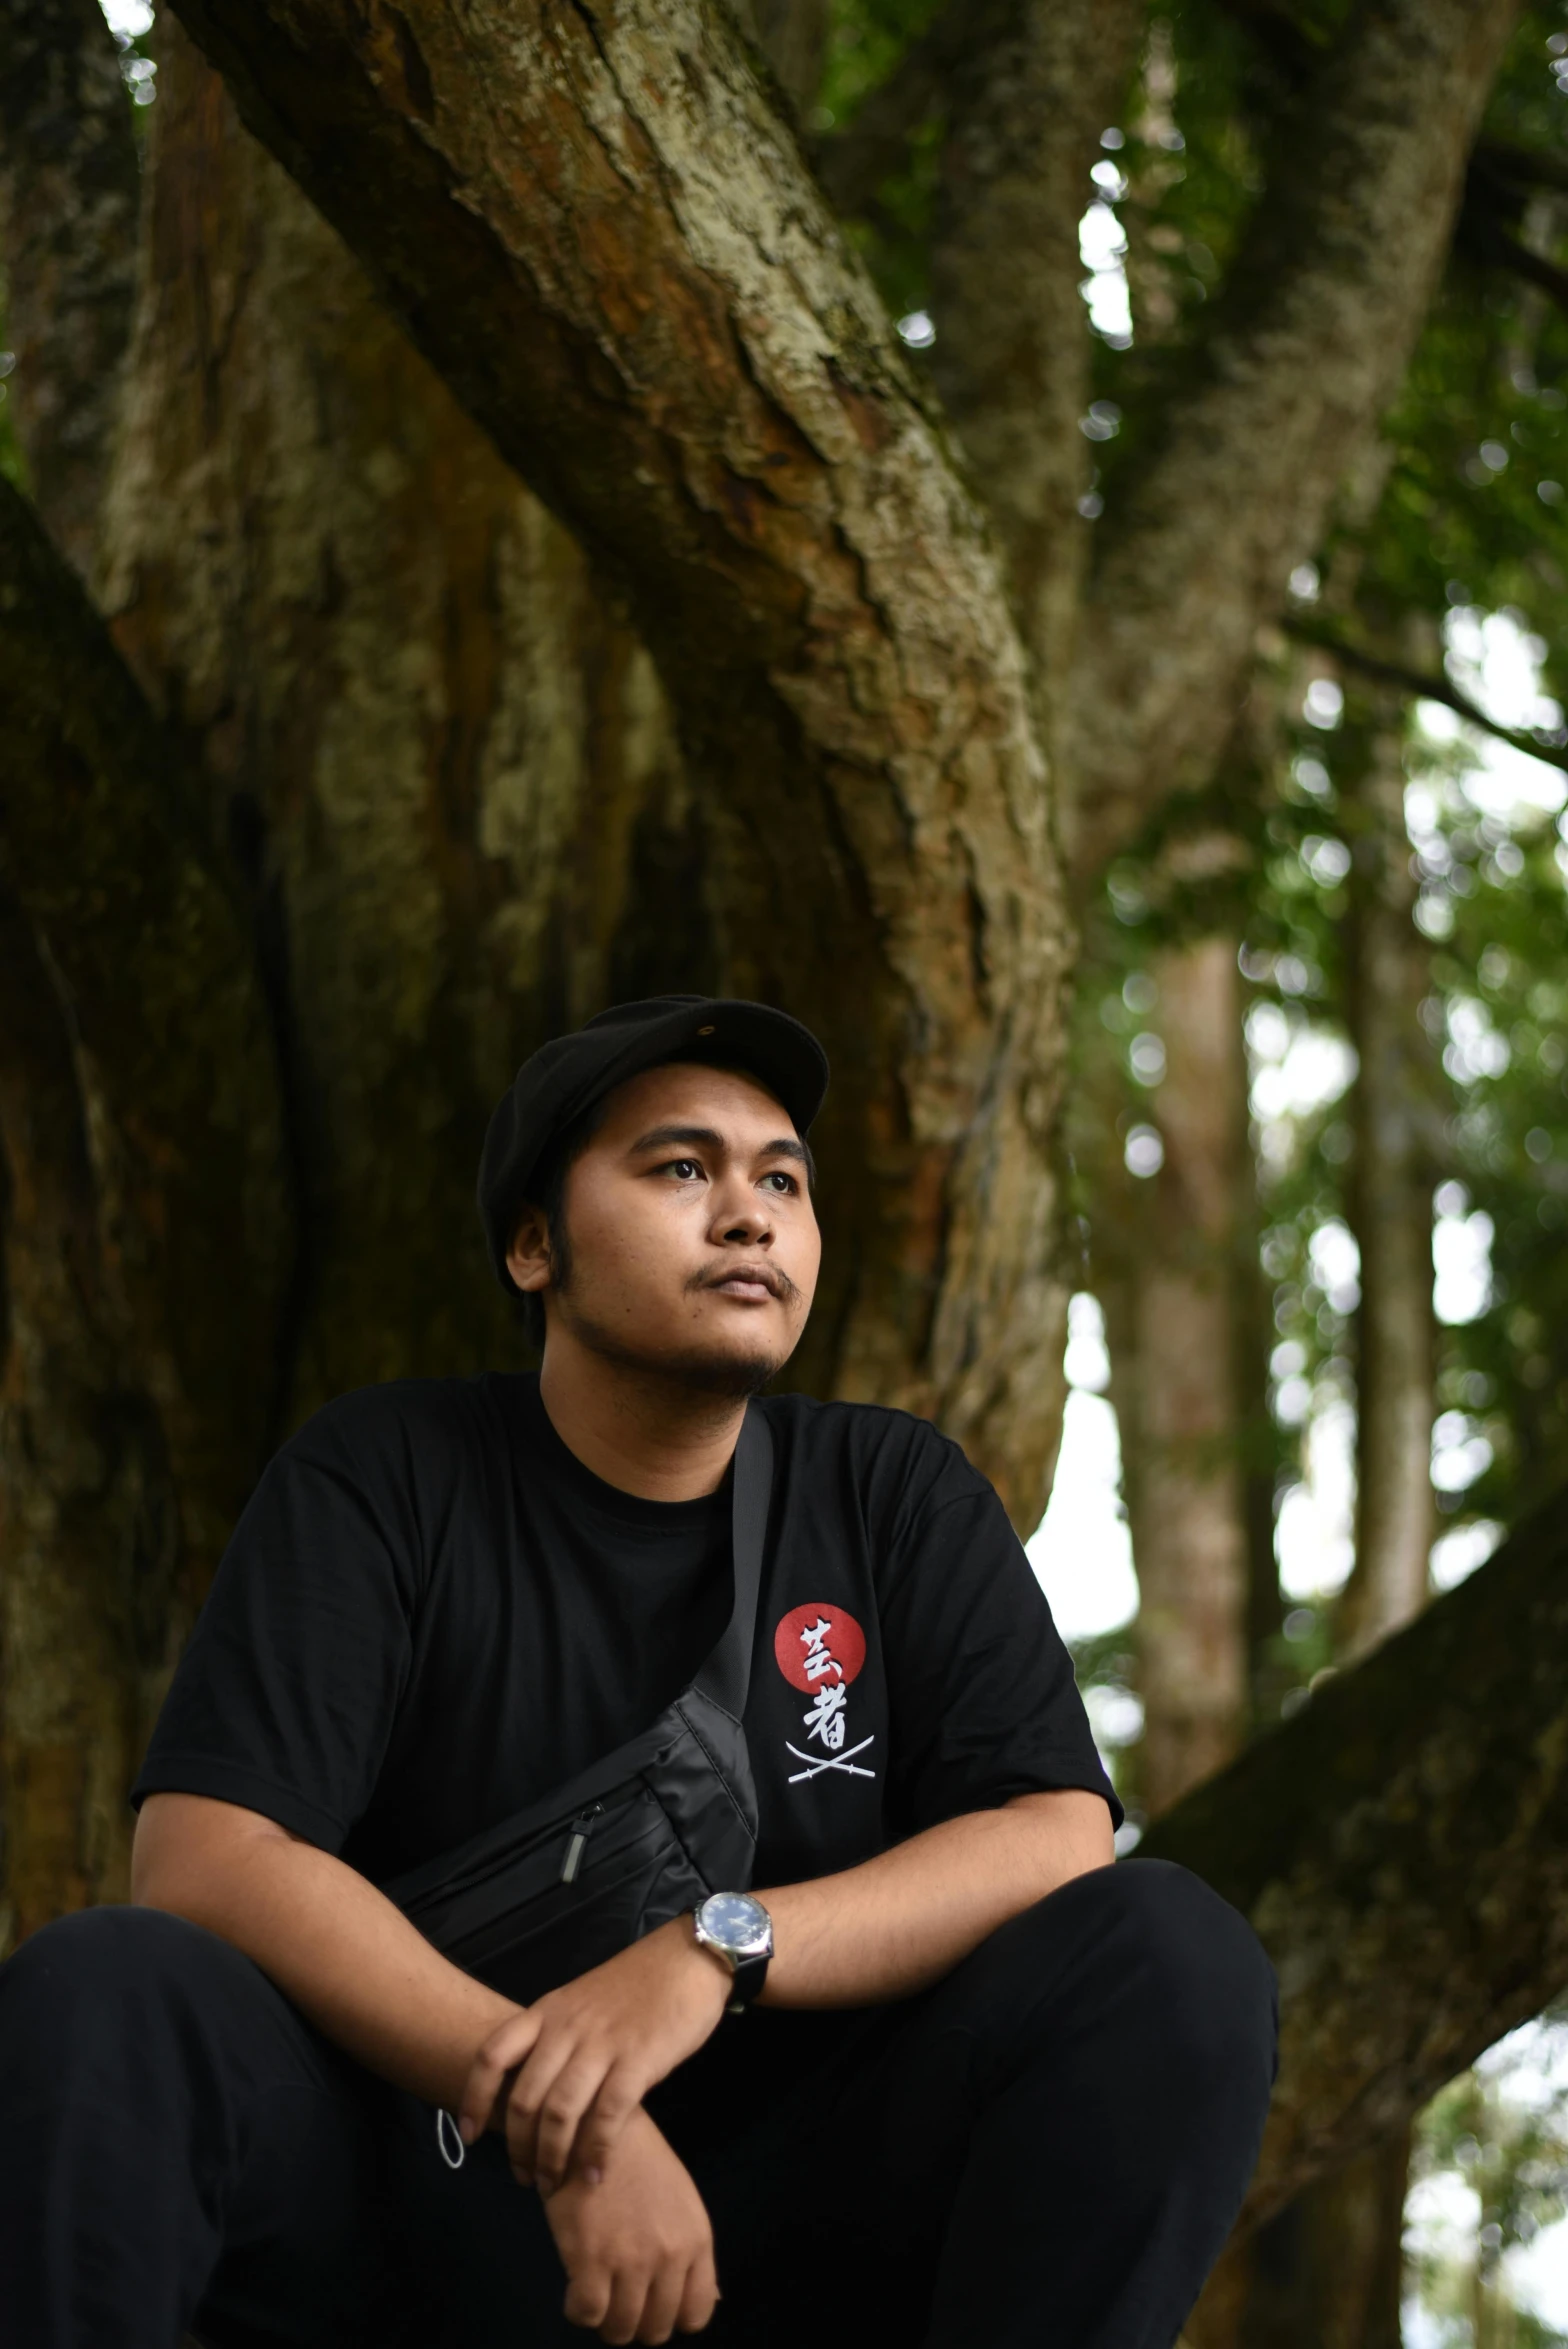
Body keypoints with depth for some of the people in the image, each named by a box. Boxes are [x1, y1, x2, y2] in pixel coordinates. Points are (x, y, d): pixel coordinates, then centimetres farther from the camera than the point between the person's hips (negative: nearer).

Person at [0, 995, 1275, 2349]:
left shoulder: (897, 1494, 7)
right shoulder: (380, 1480, 1)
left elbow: (1061, 1835, -6)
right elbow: (204, 1857, -12)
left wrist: (711, 1955, -23)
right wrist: (555, 2124, -23)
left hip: (809, 2210, 2)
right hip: (438, 2193, -1)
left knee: (1173, 1955, -23)